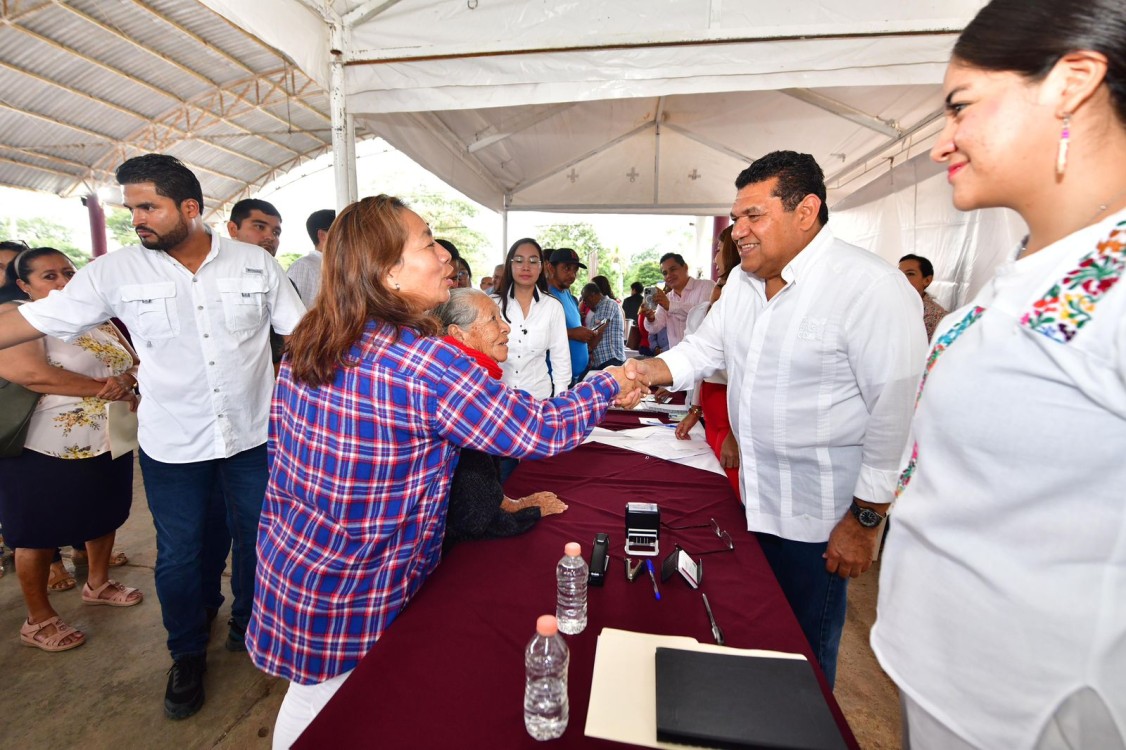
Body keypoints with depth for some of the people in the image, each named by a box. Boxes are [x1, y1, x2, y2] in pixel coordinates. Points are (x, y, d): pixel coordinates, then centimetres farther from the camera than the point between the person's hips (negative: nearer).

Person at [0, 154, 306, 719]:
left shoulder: (256, 264, -5)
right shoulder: (117, 272, -5)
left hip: (254, 435, 0)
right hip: (172, 444, 0)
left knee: (258, 539, 16)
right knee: (179, 554, 14)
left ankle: (250, 625, 44)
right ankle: (188, 654, 39)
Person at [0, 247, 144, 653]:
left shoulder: (98, 318, 8)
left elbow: (135, 361, 6)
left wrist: (126, 381, -17)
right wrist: (105, 389, -22)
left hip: (111, 442, 7)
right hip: (48, 451, -6)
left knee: (105, 516, 21)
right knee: (40, 534, 9)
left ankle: (98, 583, 43)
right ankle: (38, 621, 26)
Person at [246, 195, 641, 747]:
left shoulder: (304, 345, -4)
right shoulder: (428, 366, -29)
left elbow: (279, 437, 8)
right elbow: (543, 431, -23)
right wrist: (610, 385, -6)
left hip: (286, 561, 7)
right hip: (353, 601, -7)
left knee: (304, 702, 29)